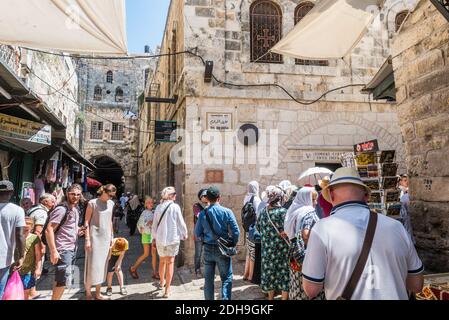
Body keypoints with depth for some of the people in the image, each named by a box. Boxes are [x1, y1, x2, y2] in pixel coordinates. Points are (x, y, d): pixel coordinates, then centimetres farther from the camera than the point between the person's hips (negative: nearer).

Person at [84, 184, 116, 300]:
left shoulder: (111, 203, 9)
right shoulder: (93, 203, -7)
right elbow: (86, 222, -7)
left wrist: (112, 236, 14)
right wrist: (87, 239, -12)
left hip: (106, 238, 5)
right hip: (94, 237, -5)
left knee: (102, 265, 9)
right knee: (92, 264, -1)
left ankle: (98, 294, 18)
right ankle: (88, 293, 12)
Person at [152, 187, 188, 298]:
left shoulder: (158, 207, 3)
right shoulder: (175, 207, -9)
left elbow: (154, 225, 8)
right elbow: (181, 223, -6)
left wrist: (154, 237, 18)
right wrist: (184, 235, 10)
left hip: (160, 239, 4)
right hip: (172, 239, -4)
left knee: (162, 261, 21)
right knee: (170, 262, 4)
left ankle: (162, 282, 43)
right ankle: (167, 290, 3)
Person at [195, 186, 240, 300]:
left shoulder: (203, 214, -6)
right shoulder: (227, 212, -13)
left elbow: (197, 234, -1)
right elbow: (236, 232, -12)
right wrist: (232, 244, 3)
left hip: (208, 249, 3)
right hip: (223, 249, -2)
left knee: (208, 279, 16)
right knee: (226, 278, 9)